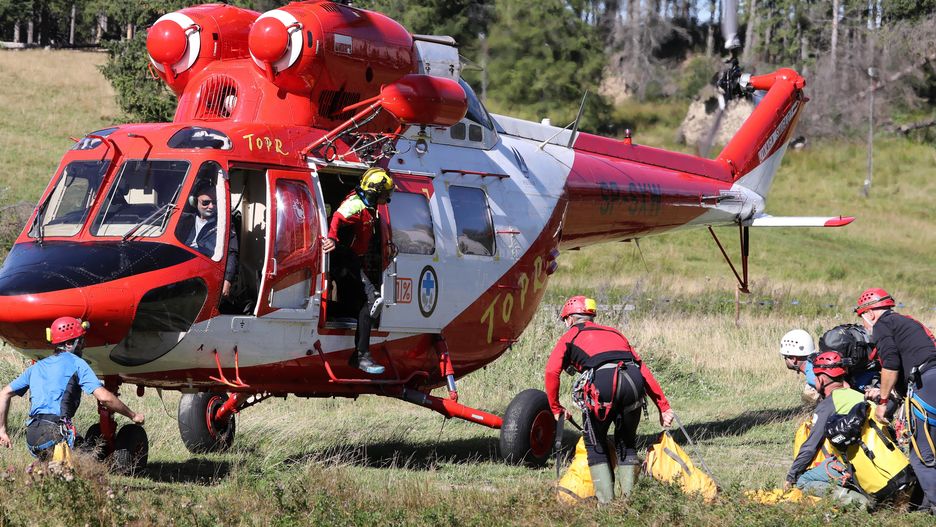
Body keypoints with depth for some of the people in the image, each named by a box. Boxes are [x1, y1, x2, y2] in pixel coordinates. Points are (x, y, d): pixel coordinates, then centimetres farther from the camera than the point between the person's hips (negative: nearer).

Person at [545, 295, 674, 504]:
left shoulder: (570, 336, 23)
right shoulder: (613, 333, 35)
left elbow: (552, 371, 7)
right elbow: (642, 369, 26)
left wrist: (556, 408, 18)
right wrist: (663, 406, 23)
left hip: (602, 382, -4)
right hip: (633, 383, 4)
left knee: (595, 444, 15)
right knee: (626, 443, 22)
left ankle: (606, 500, 6)